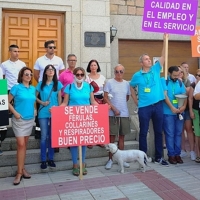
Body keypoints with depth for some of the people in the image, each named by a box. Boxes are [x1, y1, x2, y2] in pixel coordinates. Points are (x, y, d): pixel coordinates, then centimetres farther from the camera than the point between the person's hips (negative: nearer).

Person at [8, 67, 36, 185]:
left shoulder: (33, 89, 8)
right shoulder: (16, 88, -7)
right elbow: (7, 102, -5)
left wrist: (35, 110, 6)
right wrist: (15, 113, -15)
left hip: (30, 119, 5)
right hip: (19, 120, -5)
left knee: (25, 144, 12)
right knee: (21, 144, -9)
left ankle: (22, 168, 23)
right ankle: (20, 172, 0)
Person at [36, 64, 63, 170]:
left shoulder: (58, 84, 3)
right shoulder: (41, 84, 4)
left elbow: (59, 98, 5)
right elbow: (35, 97, 9)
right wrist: (42, 102, -7)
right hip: (43, 113, 0)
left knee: (52, 136, 8)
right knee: (44, 136, 1)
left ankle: (51, 159, 19)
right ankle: (43, 160, 10)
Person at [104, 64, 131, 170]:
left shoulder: (126, 84, 9)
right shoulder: (109, 82, -3)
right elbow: (105, 98, -7)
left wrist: (121, 104, 5)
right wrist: (114, 109, -14)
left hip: (124, 114, 4)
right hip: (113, 114, -4)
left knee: (122, 136, 10)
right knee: (112, 137, 1)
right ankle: (110, 159, 11)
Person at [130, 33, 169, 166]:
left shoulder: (156, 70, 6)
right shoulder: (137, 75, 3)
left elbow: (163, 56, 1)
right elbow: (131, 87, 15)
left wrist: (165, 40, -6)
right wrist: (136, 101, 7)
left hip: (158, 105, 2)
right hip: (144, 107, -2)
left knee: (159, 131, 9)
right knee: (143, 132, 4)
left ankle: (159, 157, 20)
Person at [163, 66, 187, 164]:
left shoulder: (180, 83, 11)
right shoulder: (164, 82, -4)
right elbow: (165, 95, -12)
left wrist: (184, 106, -13)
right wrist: (172, 107, -20)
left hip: (179, 112, 5)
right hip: (168, 112, -4)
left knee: (178, 133, 8)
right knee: (170, 134, 0)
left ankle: (177, 154, 17)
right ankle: (171, 155, 8)